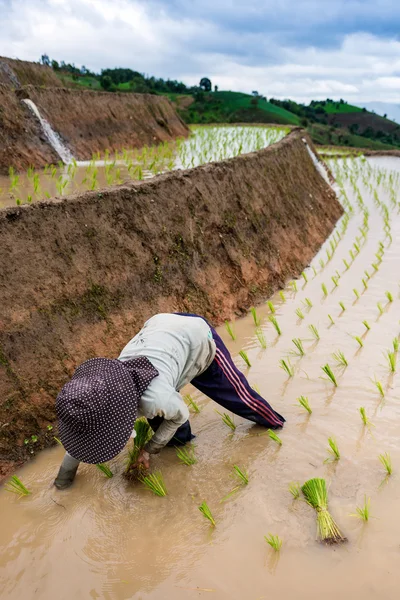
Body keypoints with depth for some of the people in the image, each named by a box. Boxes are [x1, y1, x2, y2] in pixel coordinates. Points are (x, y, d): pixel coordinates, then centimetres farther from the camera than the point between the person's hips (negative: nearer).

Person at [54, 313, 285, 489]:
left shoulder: (155, 398, -40)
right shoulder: (106, 385, -21)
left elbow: (180, 415, -15)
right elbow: (83, 428, -3)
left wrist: (150, 449, -4)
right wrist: (65, 475, 4)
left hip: (195, 336, -5)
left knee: (234, 390, 11)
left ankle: (274, 422, 37)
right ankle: (181, 439, 30)